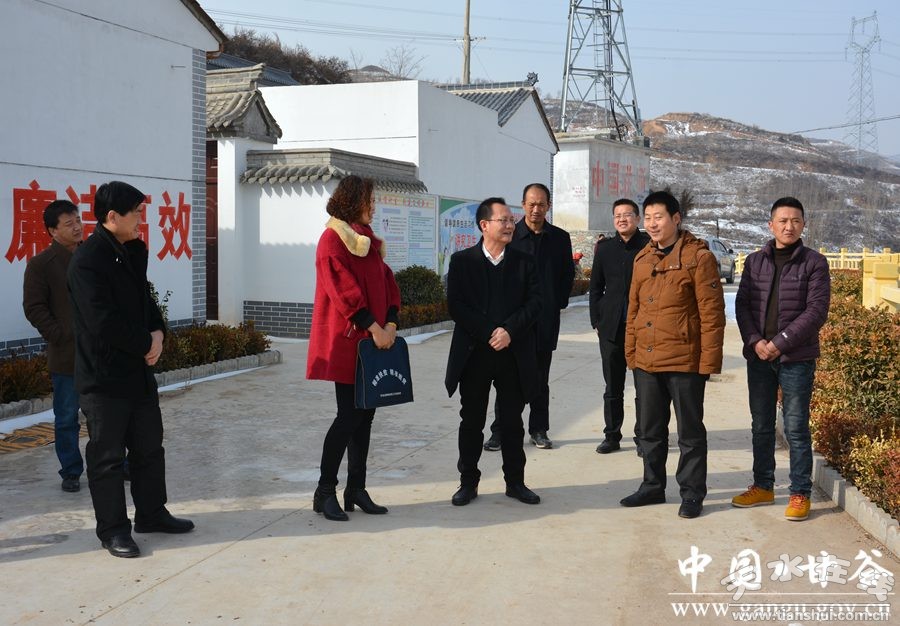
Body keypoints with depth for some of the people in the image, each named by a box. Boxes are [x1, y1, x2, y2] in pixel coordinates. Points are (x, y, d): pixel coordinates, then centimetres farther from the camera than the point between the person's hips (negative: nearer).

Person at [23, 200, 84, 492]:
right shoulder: (41, 264, -5)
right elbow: (33, 308, -6)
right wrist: (60, 337, -13)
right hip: (66, 355, -4)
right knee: (66, 418, 6)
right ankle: (71, 472, 18)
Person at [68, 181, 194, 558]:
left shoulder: (133, 251, 9)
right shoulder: (88, 259, -18)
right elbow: (102, 322, -24)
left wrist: (158, 332, 0)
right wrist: (146, 345, -13)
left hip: (139, 371, 8)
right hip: (104, 376, -8)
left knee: (150, 448, 17)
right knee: (107, 456, 4)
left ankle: (152, 514, 31)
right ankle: (113, 530, 15)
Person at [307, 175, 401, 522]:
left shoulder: (368, 240, 17)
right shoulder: (333, 239, -9)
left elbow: (387, 283, 12)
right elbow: (345, 290, -17)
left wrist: (390, 324, -2)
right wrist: (374, 327, -19)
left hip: (374, 340, 8)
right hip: (346, 341, -8)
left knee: (365, 414, 8)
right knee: (350, 414, -7)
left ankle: (356, 489, 15)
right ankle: (325, 491, 3)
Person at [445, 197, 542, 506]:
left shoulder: (524, 261, 7)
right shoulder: (462, 261, 1)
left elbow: (534, 303, -1)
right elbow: (455, 306, -7)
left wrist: (509, 330, -16)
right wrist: (489, 333, -15)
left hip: (514, 354, 1)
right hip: (474, 353, -1)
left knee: (512, 420, 9)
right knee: (471, 420, 7)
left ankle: (515, 481, 20)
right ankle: (468, 482, 17)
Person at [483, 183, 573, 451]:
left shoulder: (560, 238, 5)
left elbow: (568, 274, 12)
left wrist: (559, 303, 3)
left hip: (545, 320, 2)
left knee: (540, 379, 10)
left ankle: (538, 429, 20)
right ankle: (500, 431, 9)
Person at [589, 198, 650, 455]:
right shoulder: (605, 247, 9)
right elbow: (596, 287, 12)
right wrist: (596, 321, 5)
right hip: (611, 327, 3)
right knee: (612, 388, 9)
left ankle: (642, 437, 14)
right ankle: (611, 436, 18)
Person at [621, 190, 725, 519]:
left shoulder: (698, 257, -8)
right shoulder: (642, 259, 11)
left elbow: (712, 313, -11)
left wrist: (709, 359, -14)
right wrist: (631, 351, 11)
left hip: (684, 361, -6)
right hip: (646, 361, 6)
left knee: (690, 431, 6)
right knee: (650, 429, 16)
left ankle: (692, 494, 16)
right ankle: (653, 486, 30)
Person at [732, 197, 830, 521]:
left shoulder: (814, 263, -2)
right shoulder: (755, 261, 9)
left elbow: (817, 311, -9)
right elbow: (742, 304, 5)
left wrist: (780, 342, -15)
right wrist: (755, 341, -11)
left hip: (796, 359, -4)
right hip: (758, 357, 4)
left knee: (796, 428, 1)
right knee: (761, 426, 12)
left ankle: (800, 493, 12)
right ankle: (763, 486, 25)